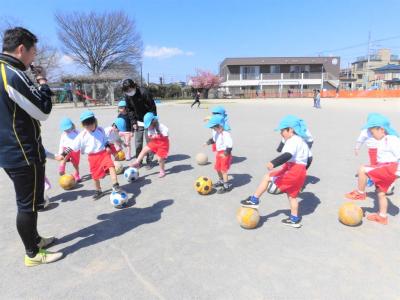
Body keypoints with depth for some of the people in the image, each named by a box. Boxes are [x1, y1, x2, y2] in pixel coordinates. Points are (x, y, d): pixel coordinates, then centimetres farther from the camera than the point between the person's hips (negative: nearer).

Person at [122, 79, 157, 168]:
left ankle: (149, 161, 11)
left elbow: (153, 107, -16)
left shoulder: (144, 93, -21)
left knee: (149, 141, 0)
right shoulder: (127, 96, -5)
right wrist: (133, 122, -2)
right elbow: (130, 110, 4)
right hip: (138, 122, 4)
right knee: (138, 142, 5)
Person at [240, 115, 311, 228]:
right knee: (292, 195, 20)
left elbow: (288, 155, -32)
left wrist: (273, 163, -44)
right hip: (300, 171, 11)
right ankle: (294, 219, 30)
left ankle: (254, 200, -3)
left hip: (293, 171, -11)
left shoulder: (293, 140, -13)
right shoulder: (300, 141, 20)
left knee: (267, 177, -7)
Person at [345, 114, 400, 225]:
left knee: (362, 169, -24)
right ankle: (382, 217, 30)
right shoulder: (382, 141, 15)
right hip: (384, 168, 11)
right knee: (381, 193, 17)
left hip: (390, 168, -11)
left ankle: (360, 193, -5)